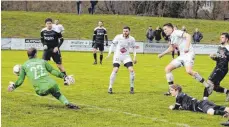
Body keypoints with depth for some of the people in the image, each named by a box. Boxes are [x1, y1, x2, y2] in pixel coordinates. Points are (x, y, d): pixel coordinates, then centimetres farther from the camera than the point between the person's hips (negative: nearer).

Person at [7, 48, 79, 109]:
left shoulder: (24, 66, 16)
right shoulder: (42, 61, 17)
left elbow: (20, 80, 16)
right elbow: (53, 71, 17)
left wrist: (14, 86, 36)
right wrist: (64, 76, 24)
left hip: (41, 91, -1)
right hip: (51, 84, 1)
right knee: (58, 94, 22)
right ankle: (67, 103, -4)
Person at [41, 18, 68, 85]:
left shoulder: (56, 31, -15)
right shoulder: (43, 31, -3)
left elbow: (61, 39, -7)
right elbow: (42, 39, 14)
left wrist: (57, 47, -17)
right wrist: (44, 45, -4)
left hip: (54, 49, -3)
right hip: (47, 49, 4)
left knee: (59, 65, -3)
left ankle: (66, 79, 5)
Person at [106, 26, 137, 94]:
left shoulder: (132, 39, -8)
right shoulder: (118, 37, -14)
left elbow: (134, 48, 9)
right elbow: (112, 44, -2)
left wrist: (134, 57, 2)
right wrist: (109, 53, -10)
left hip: (126, 56, 2)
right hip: (117, 56, -2)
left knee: (131, 70, -13)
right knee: (115, 70, -17)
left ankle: (132, 88, 4)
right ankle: (110, 88, -5)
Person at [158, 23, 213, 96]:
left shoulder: (176, 32, -8)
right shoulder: (171, 37, 19)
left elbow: (188, 36, -22)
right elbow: (171, 48, 36)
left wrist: (187, 47, -33)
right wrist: (162, 54, 39)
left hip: (188, 54, -10)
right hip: (182, 56, 10)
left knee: (189, 71, -31)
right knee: (167, 69, 5)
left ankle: (208, 86, -23)